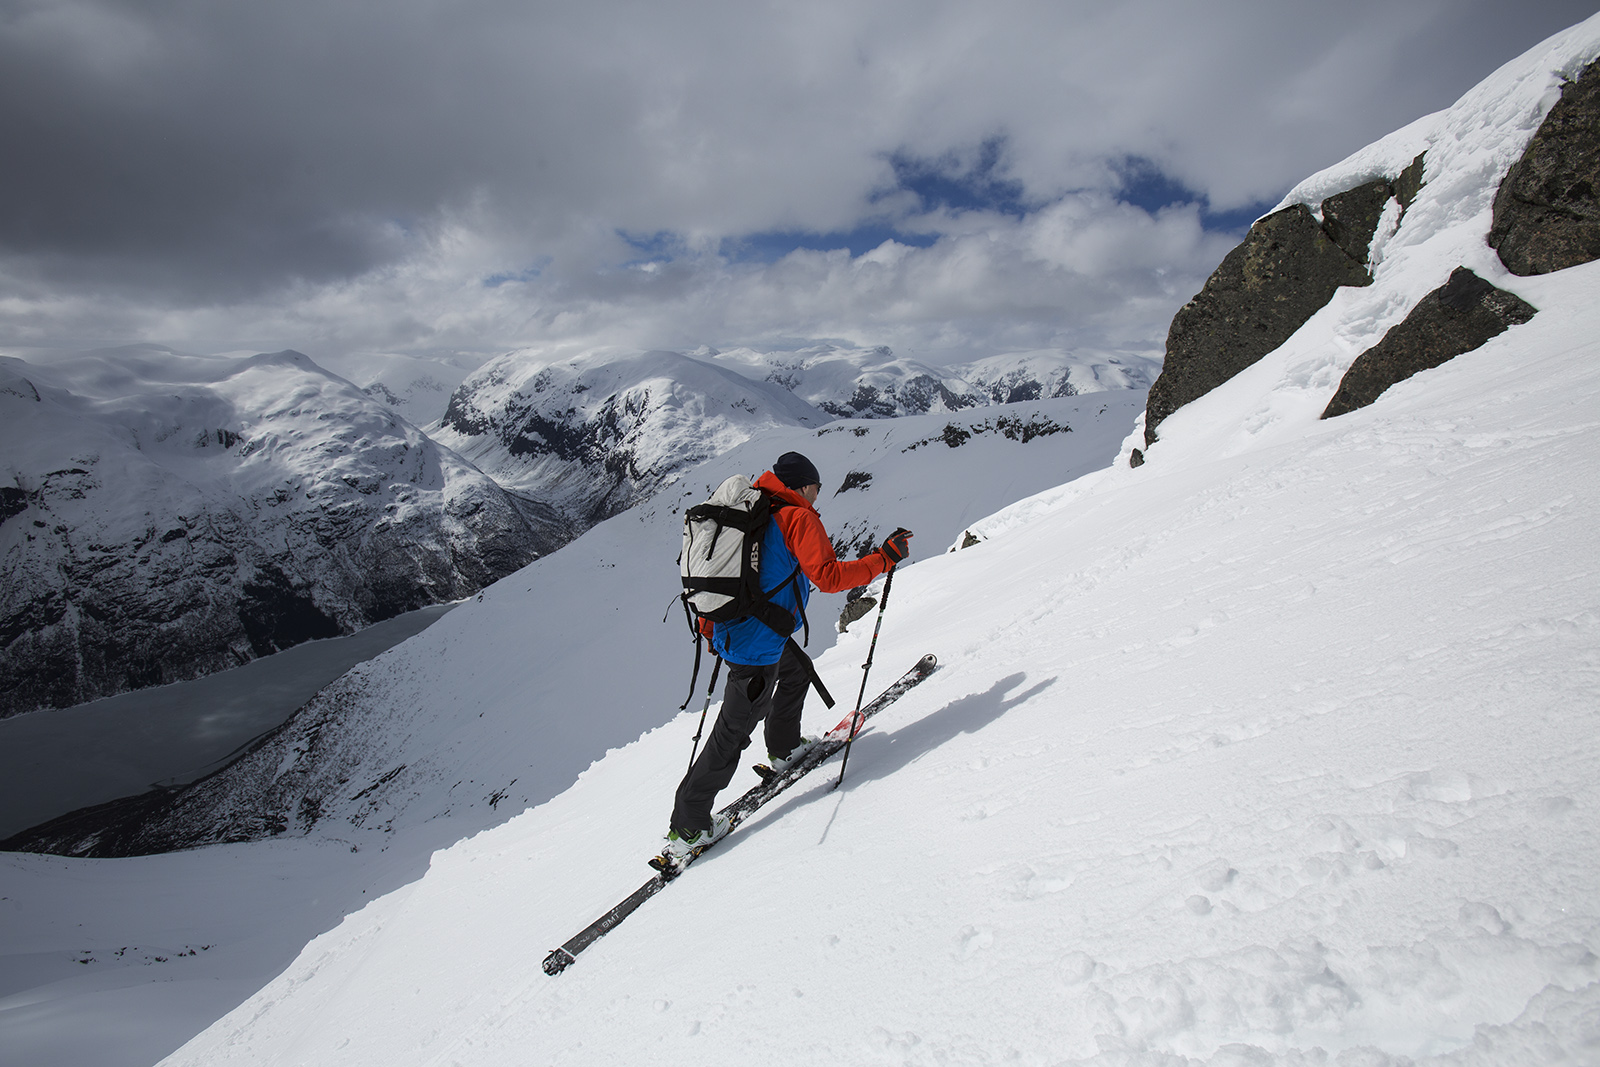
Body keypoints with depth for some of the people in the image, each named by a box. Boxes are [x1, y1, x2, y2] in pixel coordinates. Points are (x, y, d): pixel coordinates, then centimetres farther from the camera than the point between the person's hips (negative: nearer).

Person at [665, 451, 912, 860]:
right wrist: (885, 558, -12)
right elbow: (828, 576, -21)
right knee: (733, 732, 1)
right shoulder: (798, 517, -12)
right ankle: (687, 827, 9)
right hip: (757, 645, -9)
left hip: (734, 629, 9)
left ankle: (784, 748, 48)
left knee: (798, 671, 31)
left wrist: (711, 630, 26)